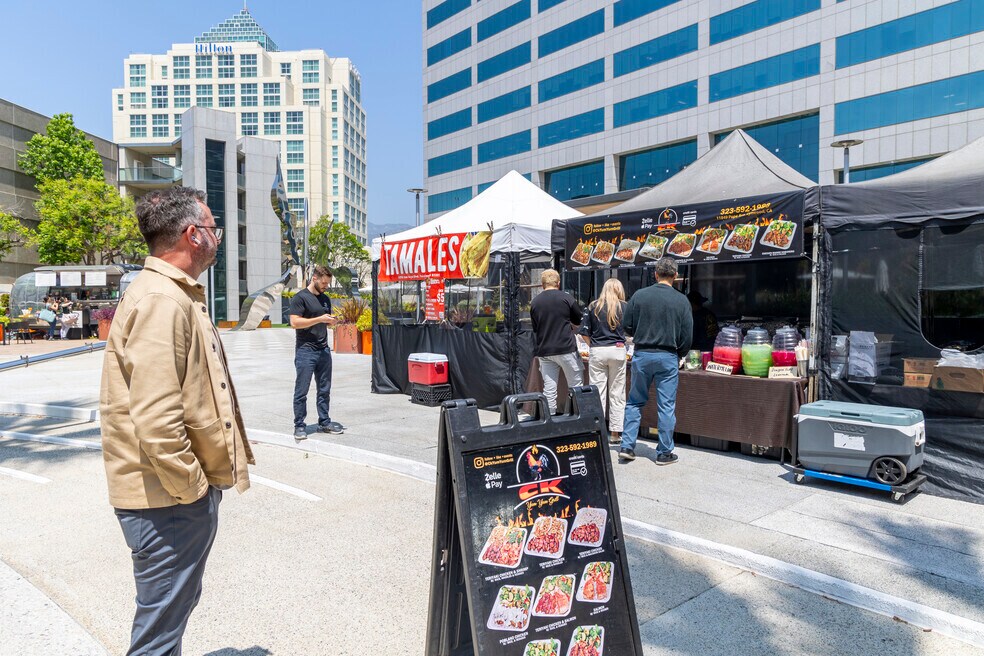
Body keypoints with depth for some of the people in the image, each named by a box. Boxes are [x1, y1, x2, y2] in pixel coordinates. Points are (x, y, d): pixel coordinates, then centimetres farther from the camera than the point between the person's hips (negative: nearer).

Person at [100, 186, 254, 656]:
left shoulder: (177, 296, 14)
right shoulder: (161, 301, -22)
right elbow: (155, 419, -29)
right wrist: (191, 488, -18)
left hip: (186, 490, 10)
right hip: (170, 498, -10)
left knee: (178, 603, 26)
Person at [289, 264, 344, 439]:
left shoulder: (325, 299, 16)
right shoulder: (300, 297, -6)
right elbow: (294, 323, -14)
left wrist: (332, 322, 2)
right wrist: (319, 319, -18)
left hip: (324, 350, 7)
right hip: (305, 350, -7)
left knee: (324, 390, 10)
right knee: (301, 391, -1)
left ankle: (324, 422, 19)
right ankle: (299, 426, 7)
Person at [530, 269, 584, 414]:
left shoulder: (535, 302, 6)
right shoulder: (566, 298, -5)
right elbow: (579, 320, 6)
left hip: (544, 351, 4)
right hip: (566, 348, -4)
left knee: (549, 390, 7)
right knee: (576, 386, 6)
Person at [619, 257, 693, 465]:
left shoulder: (639, 295, -3)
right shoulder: (681, 300, -4)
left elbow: (627, 325, 1)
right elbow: (687, 335, -3)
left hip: (642, 355, 1)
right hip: (668, 357, -1)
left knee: (635, 401, 13)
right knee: (667, 406, 7)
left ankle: (627, 446, 12)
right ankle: (664, 453, 14)